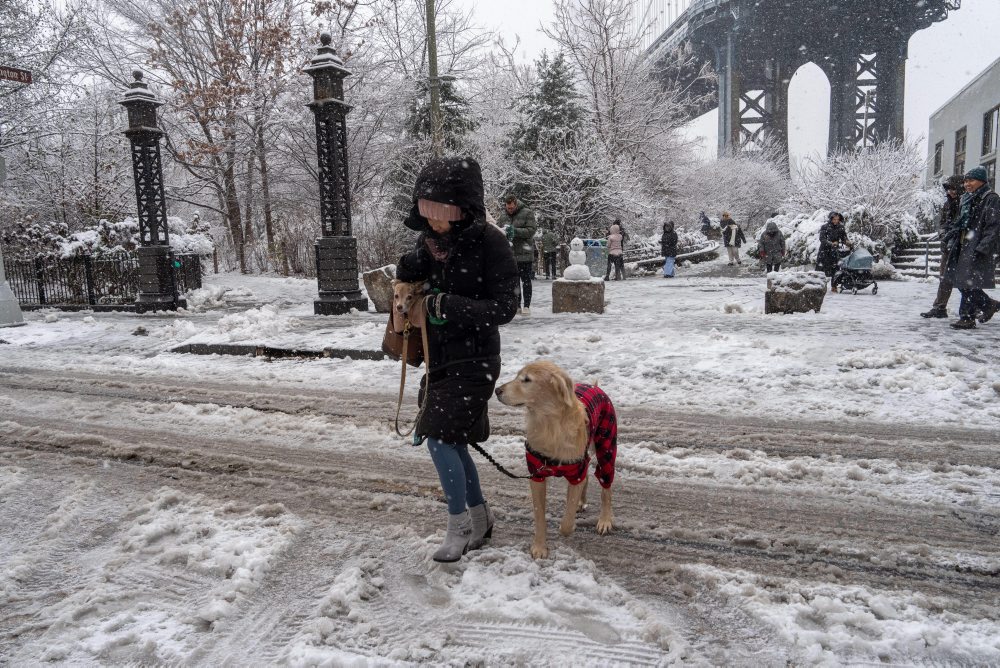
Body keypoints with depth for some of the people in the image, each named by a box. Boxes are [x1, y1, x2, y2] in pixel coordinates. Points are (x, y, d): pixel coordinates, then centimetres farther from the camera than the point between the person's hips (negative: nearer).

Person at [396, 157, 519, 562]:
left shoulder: (489, 242, -16)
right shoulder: (429, 239, 2)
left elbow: (504, 308, -17)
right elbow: (410, 281, 16)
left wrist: (442, 307, -24)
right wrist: (407, 270, -9)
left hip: (474, 358, -7)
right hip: (439, 357, 7)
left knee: (439, 437, -10)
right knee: (452, 441, 13)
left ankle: (460, 525, 10)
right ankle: (480, 518, 31)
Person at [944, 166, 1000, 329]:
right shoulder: (966, 199, 18)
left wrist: (982, 248, -21)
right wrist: (953, 244, 18)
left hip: (978, 249, -8)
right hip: (964, 246, 8)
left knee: (969, 282, -9)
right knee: (960, 280, 8)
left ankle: (967, 318, -2)